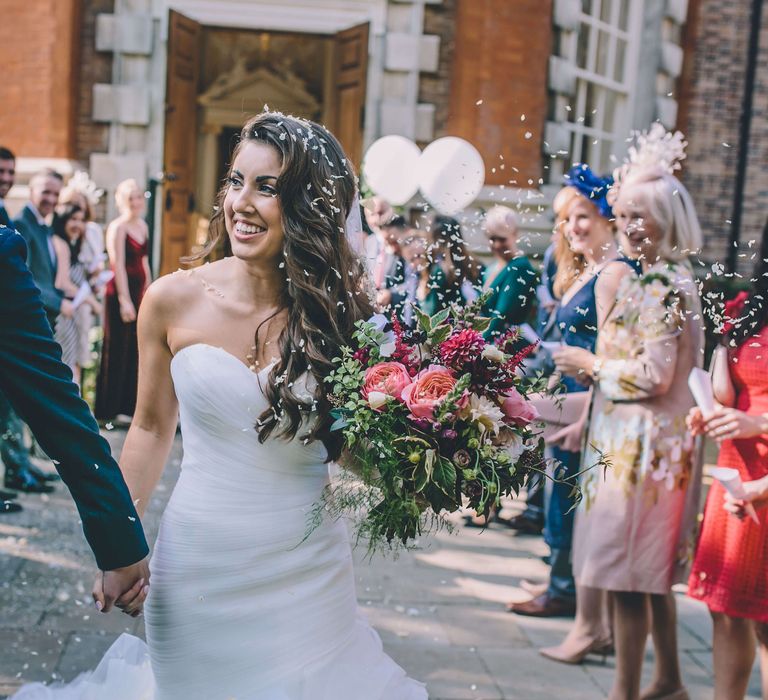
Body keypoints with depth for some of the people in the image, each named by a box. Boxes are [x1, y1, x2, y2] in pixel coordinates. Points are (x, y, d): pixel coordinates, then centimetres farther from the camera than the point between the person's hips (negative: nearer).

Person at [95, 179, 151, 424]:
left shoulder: (142, 225, 12)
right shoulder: (117, 227, -11)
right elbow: (118, 265, -16)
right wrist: (124, 300, -19)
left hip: (139, 292, 8)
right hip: (120, 292, -8)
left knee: (135, 349, 11)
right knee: (117, 350, 0)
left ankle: (129, 404, 22)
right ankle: (110, 410, 9)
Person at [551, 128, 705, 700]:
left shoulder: (663, 286, -17)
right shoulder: (661, 279, 14)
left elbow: (652, 375, -21)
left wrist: (590, 363, -9)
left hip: (643, 447, -10)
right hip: (648, 441, 10)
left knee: (627, 576, -2)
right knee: (650, 575, 18)